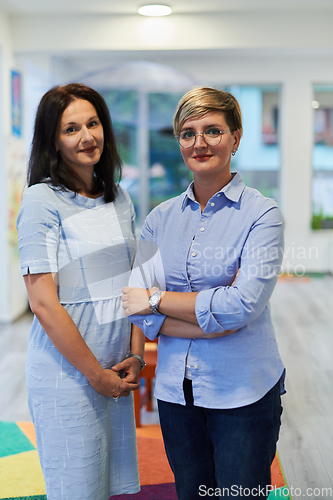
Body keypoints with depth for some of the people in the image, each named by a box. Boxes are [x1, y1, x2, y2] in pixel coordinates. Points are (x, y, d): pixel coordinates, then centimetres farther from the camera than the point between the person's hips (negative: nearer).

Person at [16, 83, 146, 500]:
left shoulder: (119, 198, 8)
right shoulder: (42, 202, -12)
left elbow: (130, 283, 11)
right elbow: (44, 303, -16)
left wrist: (135, 356, 0)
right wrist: (96, 374, -12)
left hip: (115, 371, 6)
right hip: (67, 372, -6)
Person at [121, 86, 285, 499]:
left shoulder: (261, 214, -8)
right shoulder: (160, 218, 4)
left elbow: (243, 306, -20)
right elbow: (138, 307, -5)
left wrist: (158, 299, -11)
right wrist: (218, 318, -17)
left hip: (243, 392, -4)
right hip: (175, 390, 4)